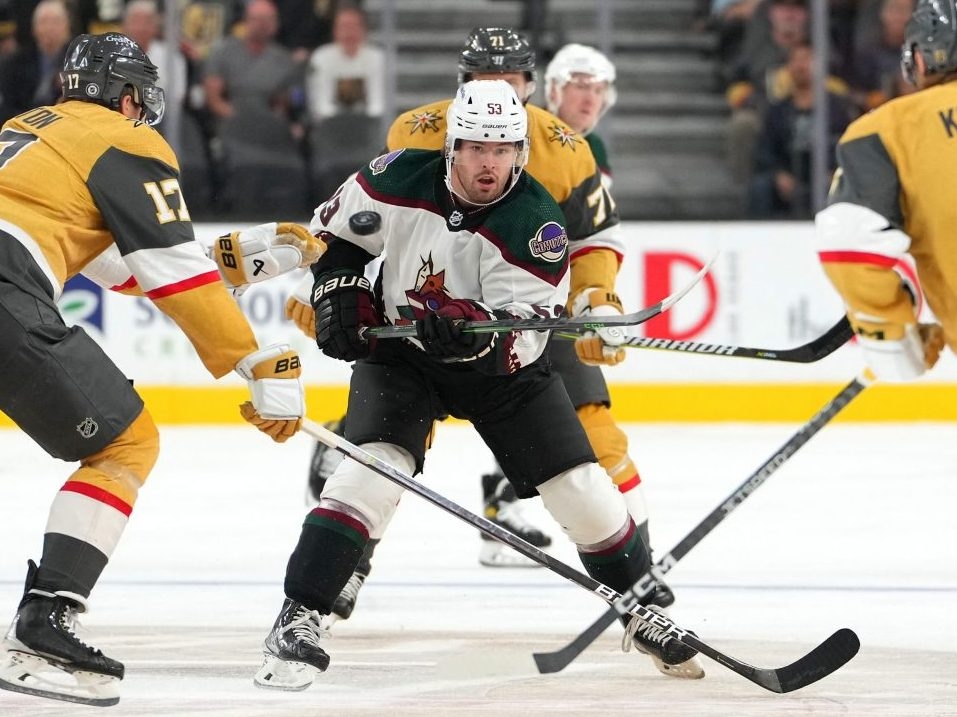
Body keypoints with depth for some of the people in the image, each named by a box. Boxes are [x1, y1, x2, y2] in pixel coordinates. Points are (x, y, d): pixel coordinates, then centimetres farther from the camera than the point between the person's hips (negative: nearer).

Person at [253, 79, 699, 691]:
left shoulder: (536, 224, -24)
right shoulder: (401, 181, -19)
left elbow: (522, 333, -28)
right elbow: (336, 229, 2)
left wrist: (474, 331, -48)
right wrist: (341, 294, -11)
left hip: (499, 365, 1)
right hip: (399, 351, 0)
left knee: (580, 487, -3)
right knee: (375, 464, -24)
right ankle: (299, 618, -22)